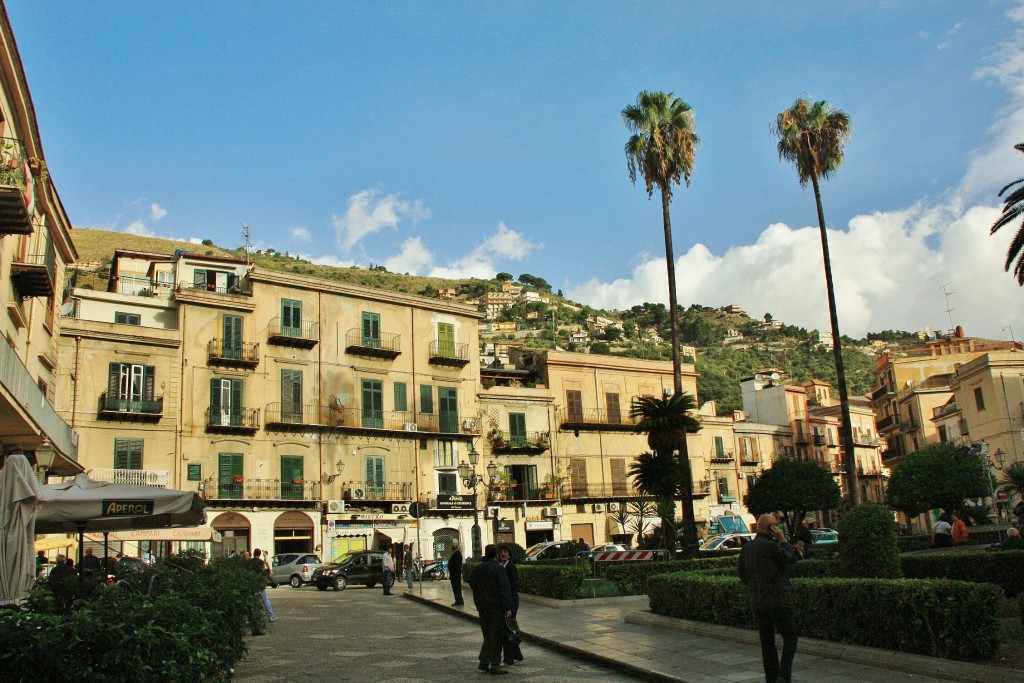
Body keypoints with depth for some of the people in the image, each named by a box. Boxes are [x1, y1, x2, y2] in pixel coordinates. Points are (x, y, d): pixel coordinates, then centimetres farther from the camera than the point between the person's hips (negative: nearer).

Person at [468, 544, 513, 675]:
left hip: (482, 607, 6)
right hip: (496, 607, -6)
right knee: (496, 636, 0)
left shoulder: (477, 569, 7)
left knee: (487, 635, 17)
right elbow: (504, 590, -16)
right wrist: (508, 608, -15)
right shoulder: (498, 569, -13)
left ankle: (484, 662, 14)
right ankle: (495, 666, 2)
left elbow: (472, 585, 18)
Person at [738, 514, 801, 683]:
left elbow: (743, 575, 17)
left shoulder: (746, 548, 9)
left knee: (767, 643, 12)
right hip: (778, 601, -7)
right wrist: (783, 539, -1)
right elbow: (792, 558, -5)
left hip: (757, 603, 7)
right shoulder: (770, 546, -15)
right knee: (790, 639, 4)